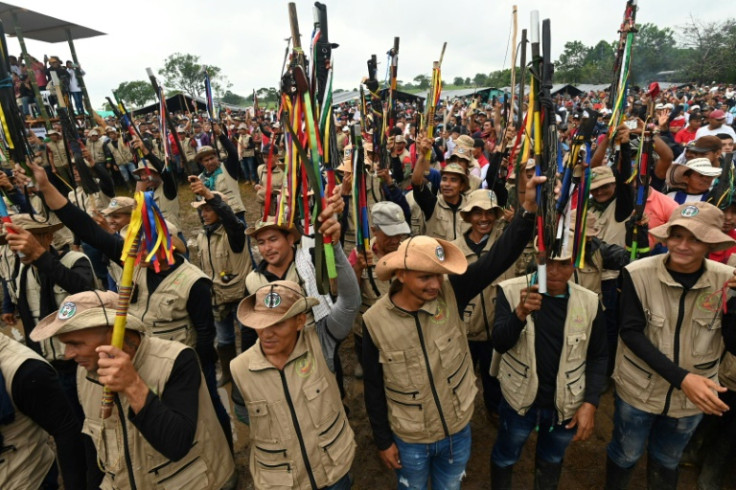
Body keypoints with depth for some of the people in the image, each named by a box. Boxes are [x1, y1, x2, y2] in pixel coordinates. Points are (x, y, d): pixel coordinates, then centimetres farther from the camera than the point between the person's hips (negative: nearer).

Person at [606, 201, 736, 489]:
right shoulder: (638, 273, -19)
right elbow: (631, 332, -19)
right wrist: (680, 378, -27)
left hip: (692, 397, 2)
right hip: (638, 390, -2)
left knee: (667, 461, 26)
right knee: (625, 455, 19)